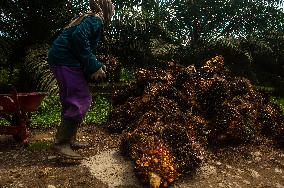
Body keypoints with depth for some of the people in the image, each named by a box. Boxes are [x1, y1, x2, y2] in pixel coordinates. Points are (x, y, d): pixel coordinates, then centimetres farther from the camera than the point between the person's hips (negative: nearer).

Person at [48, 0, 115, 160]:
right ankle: (61, 143, -8)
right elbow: (79, 37, -23)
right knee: (81, 100, -12)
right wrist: (94, 67, -20)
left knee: (72, 101, 13)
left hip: (62, 60, 10)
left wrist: (98, 66, 17)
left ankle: (69, 140, 20)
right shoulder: (96, 19, -5)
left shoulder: (90, 19, 25)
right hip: (65, 61, -10)